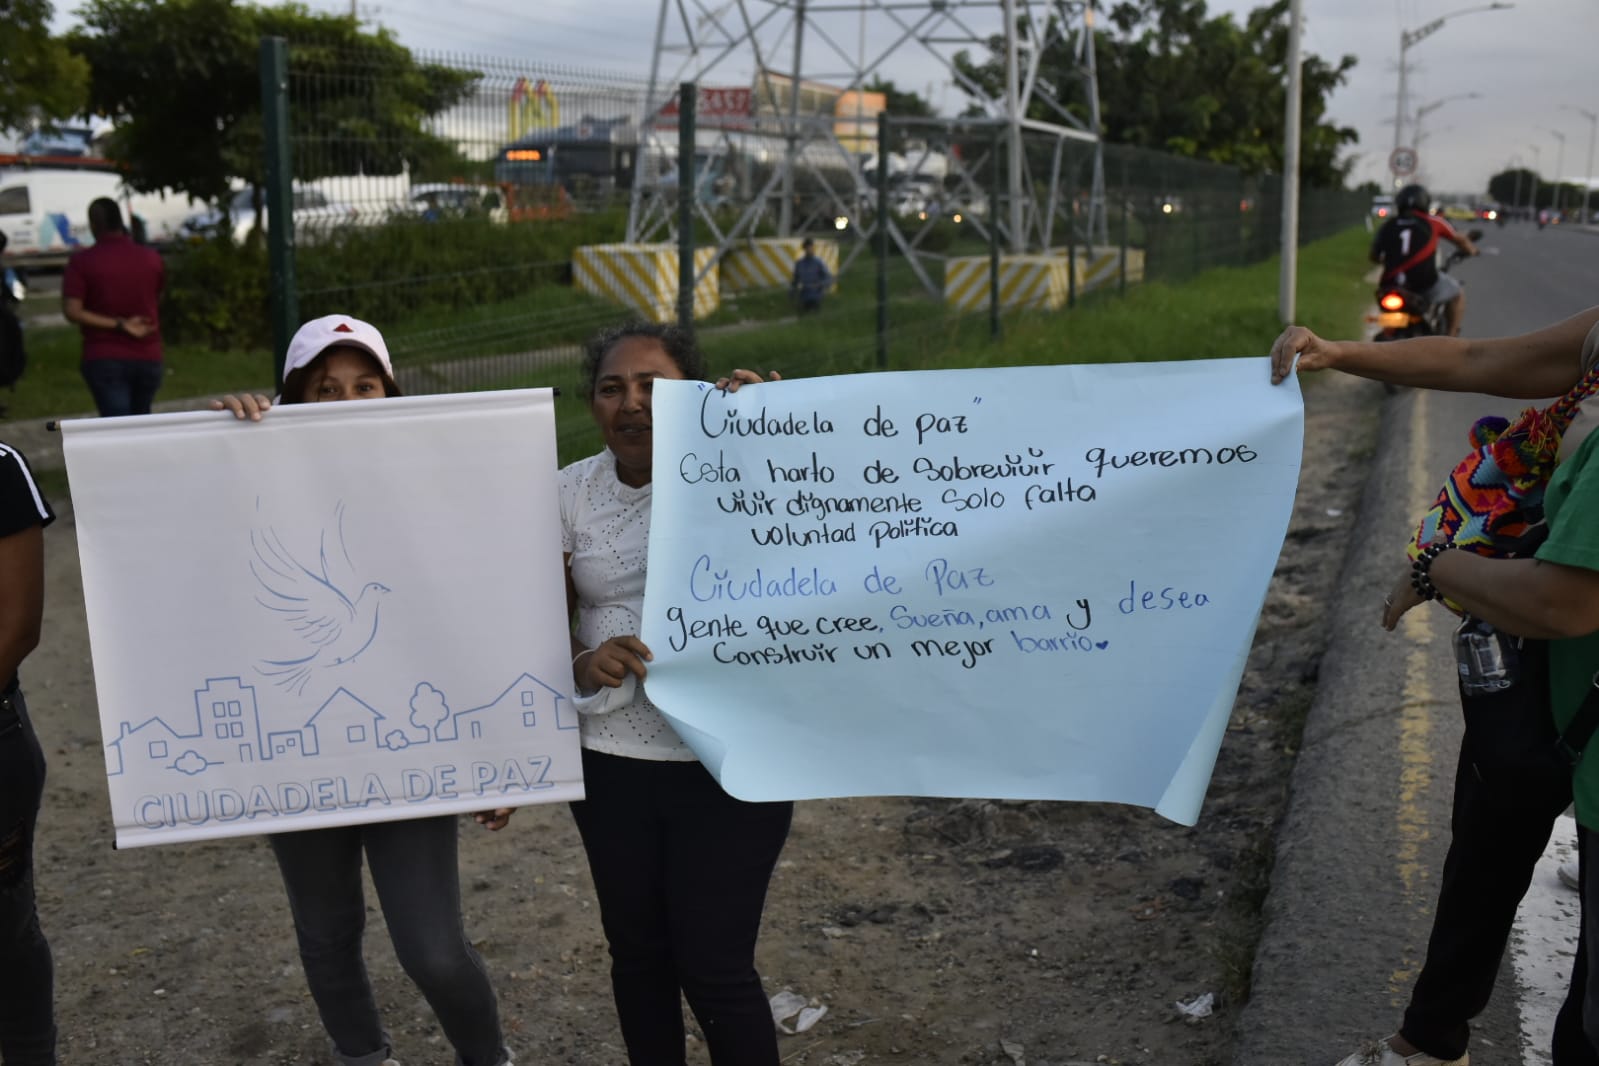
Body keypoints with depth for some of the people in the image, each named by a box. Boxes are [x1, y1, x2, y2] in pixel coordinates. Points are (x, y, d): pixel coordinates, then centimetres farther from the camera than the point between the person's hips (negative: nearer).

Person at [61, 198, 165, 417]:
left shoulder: (82, 261, -8)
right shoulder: (151, 258, 1)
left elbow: (72, 312, -15)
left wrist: (119, 325, -13)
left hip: (104, 359, -3)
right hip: (148, 358, 3)